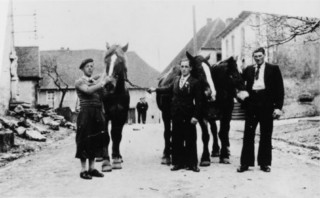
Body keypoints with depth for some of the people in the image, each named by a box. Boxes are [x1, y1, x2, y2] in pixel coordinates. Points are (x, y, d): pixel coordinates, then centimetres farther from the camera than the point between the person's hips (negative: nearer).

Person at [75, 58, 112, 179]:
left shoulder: (95, 82, 17)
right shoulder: (79, 82, -1)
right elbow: (88, 90, -20)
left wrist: (103, 80, -2)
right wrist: (102, 83, -14)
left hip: (97, 115, 6)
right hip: (86, 114, -6)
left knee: (95, 141, 9)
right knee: (85, 141, -3)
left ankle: (92, 168, 18)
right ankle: (83, 170, 5)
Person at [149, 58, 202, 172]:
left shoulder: (194, 82, -8)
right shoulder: (176, 80, 9)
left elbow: (198, 101, -10)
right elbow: (169, 89, 27)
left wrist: (195, 116, -16)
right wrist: (156, 90, 26)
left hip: (188, 116, -5)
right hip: (176, 115, 5)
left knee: (190, 140, 2)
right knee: (177, 140, 9)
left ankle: (192, 164, 11)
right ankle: (178, 163, 18)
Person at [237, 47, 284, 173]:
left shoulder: (273, 69, 5)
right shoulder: (248, 70, 12)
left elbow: (279, 89, 1)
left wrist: (278, 107, -7)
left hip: (267, 105, -2)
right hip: (251, 104, 2)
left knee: (266, 135, 5)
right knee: (248, 134, 2)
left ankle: (265, 163, 14)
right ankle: (245, 163, 8)